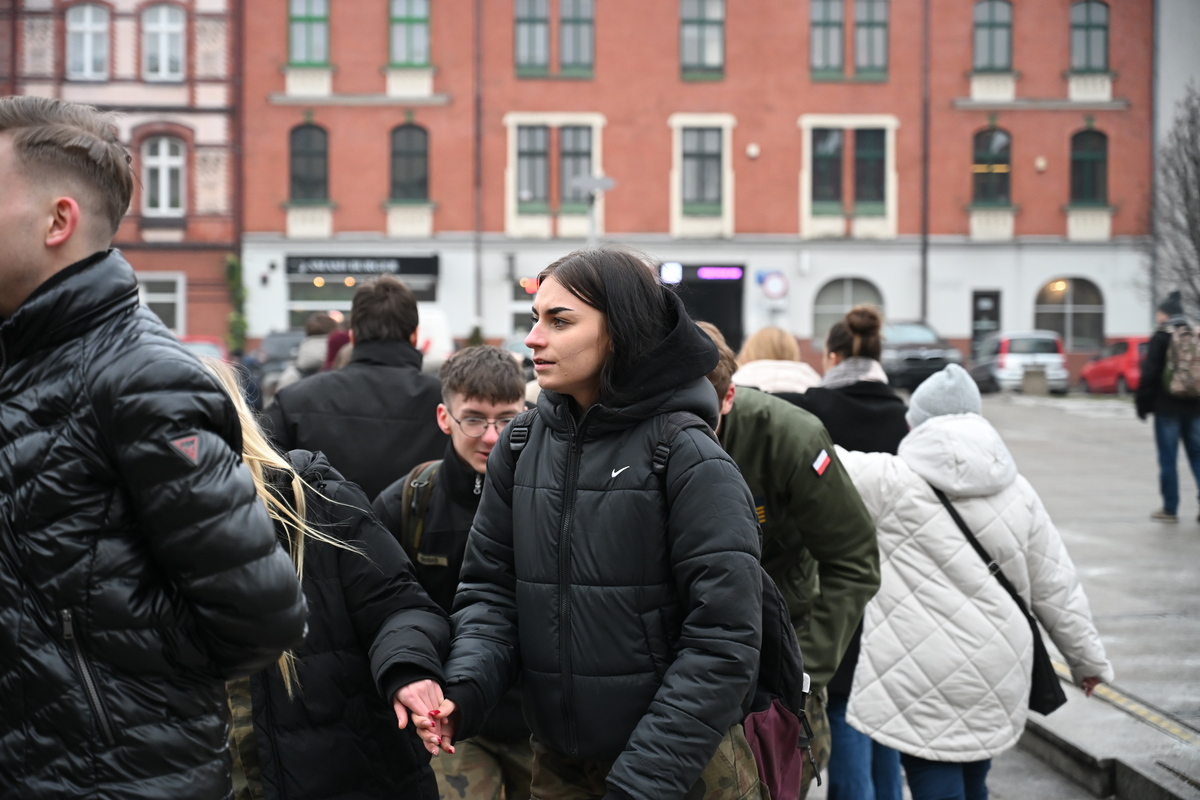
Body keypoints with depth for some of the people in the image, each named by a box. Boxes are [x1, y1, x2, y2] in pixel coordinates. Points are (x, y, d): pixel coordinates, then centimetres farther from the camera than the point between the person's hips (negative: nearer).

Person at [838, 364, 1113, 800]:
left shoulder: (892, 481, -9)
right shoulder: (1016, 491, 5)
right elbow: (1056, 587, 9)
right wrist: (1088, 658, 21)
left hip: (922, 679, -5)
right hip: (994, 677, 5)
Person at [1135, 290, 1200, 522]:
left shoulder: (1161, 338, -10)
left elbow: (1149, 374, -13)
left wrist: (1142, 404, -4)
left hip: (1168, 407, -5)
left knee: (1168, 459, 2)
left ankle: (1170, 509, 5)